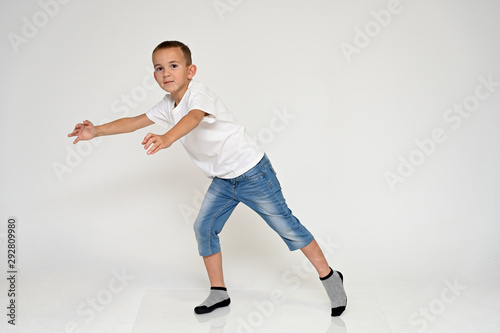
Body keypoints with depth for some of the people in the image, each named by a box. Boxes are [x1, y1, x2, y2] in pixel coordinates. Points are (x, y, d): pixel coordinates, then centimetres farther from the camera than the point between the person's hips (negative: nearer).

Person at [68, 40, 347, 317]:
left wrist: (166, 139, -63)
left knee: (285, 225, 0)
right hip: (223, 179, 8)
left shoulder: (198, 93, -22)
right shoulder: (168, 106, 3)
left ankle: (330, 277, 17)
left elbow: (193, 118, -44)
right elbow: (134, 122, 9)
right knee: (204, 228, 4)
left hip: (252, 171, -8)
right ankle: (219, 293, 19)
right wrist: (97, 131, -1)